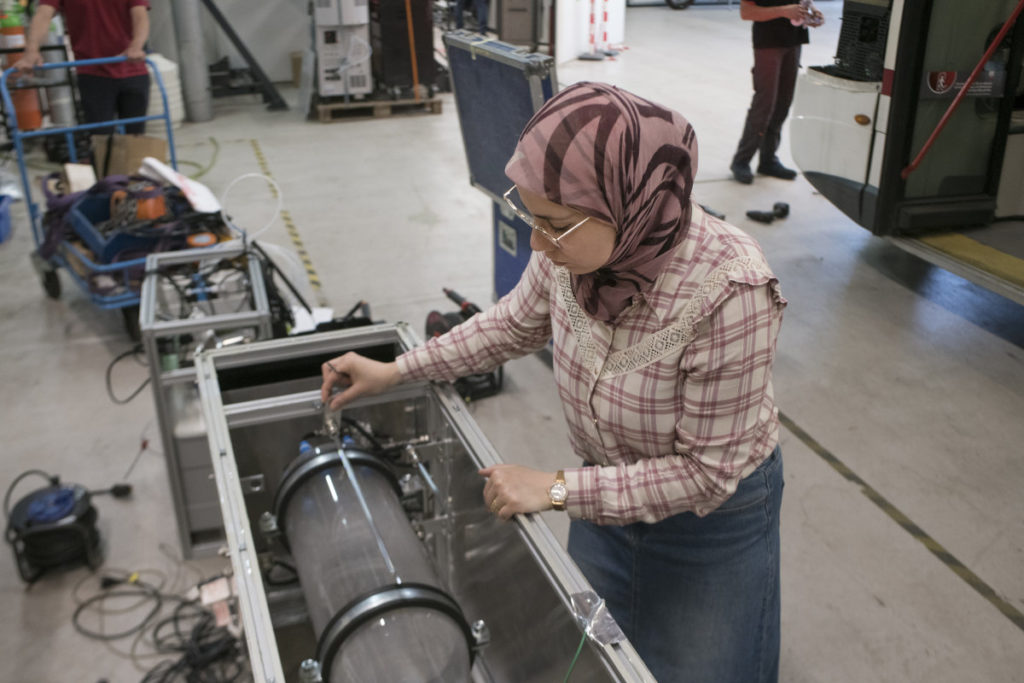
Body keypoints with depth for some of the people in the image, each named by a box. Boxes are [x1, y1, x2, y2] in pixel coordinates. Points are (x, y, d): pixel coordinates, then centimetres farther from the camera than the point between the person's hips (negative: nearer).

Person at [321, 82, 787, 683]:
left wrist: (557, 488, -25)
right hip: (609, 486, 5)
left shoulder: (730, 293, -37)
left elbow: (706, 471, -26)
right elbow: (518, 322, 2)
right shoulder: (575, 240, -21)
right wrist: (395, 372, 1)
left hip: (711, 513, -4)